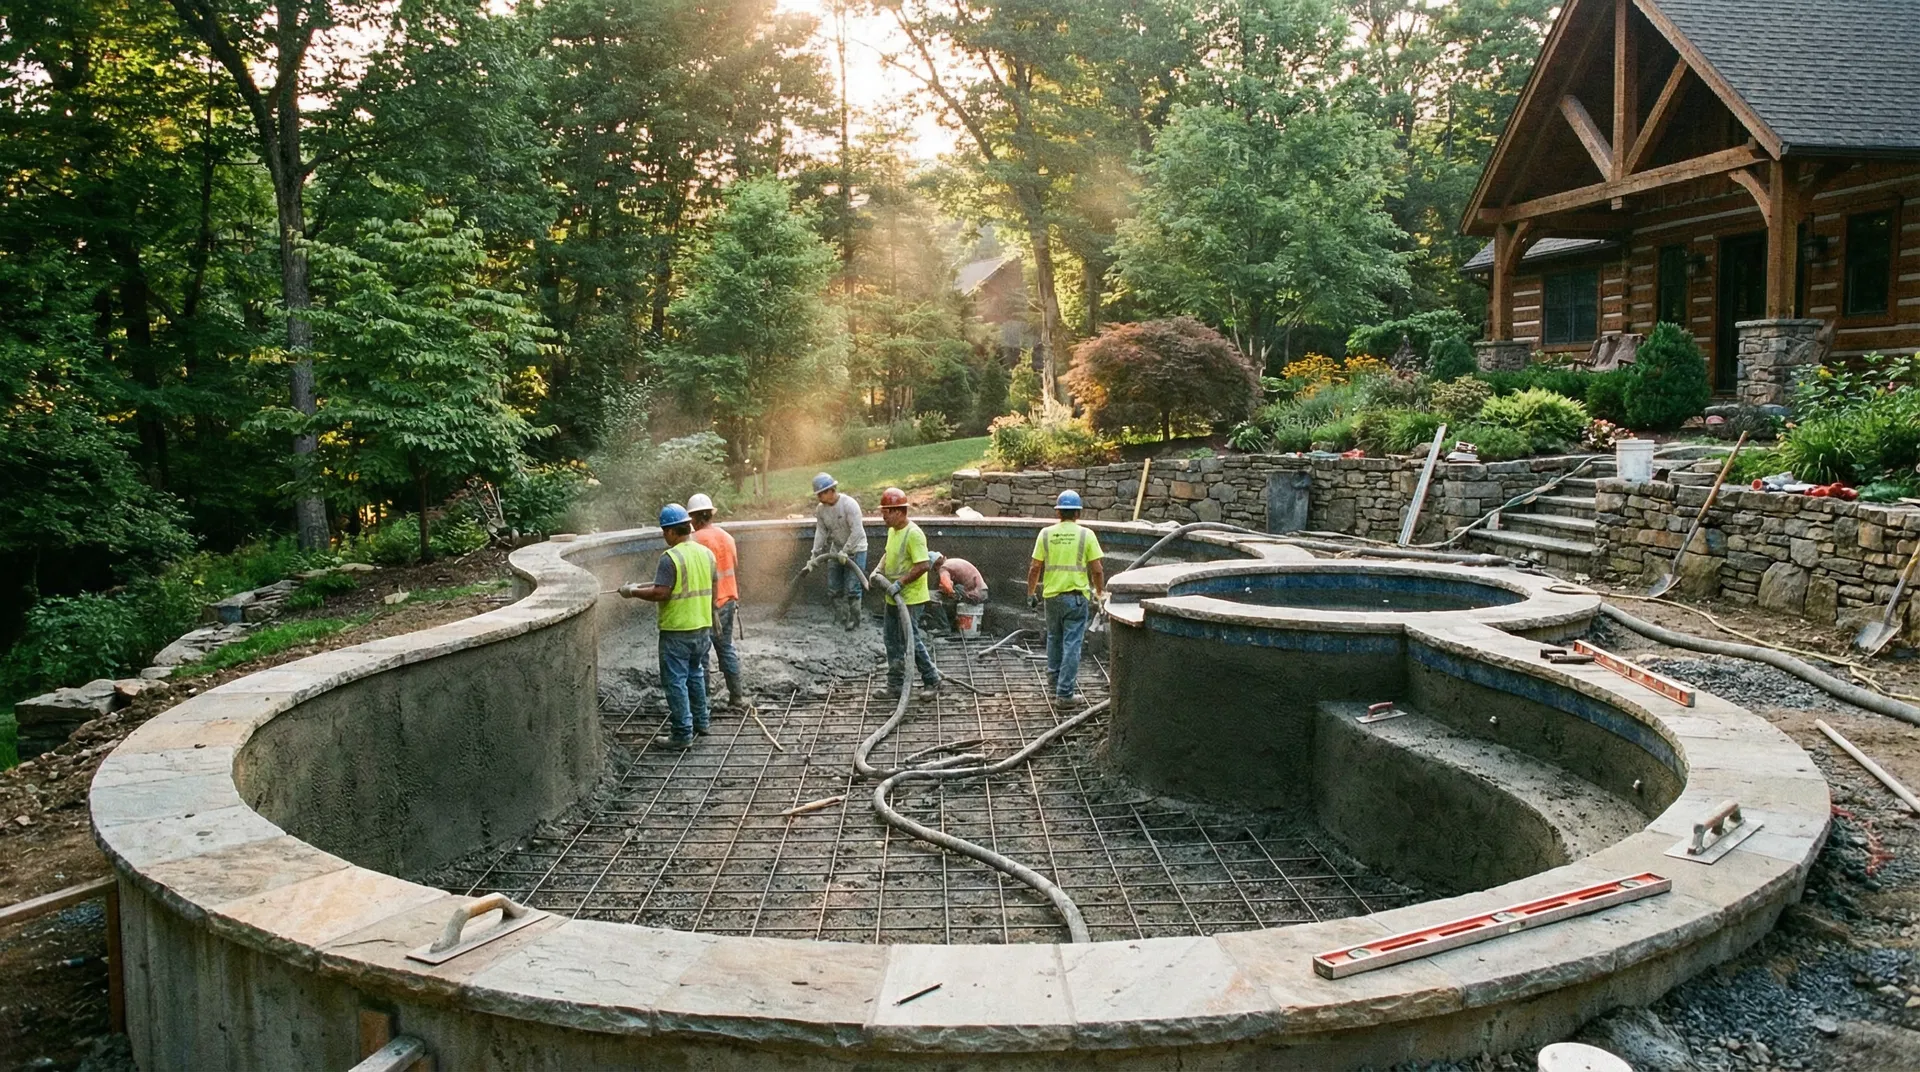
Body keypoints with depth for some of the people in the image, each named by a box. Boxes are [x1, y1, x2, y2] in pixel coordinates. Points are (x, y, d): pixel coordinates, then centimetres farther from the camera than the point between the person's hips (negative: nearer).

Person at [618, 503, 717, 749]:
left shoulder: (671, 557, -18)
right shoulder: (706, 553, 4)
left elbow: (661, 593, -23)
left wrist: (633, 591, -9)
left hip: (677, 630, -7)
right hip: (702, 627, 7)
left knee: (675, 681, 1)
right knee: (695, 674, 22)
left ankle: (683, 733, 4)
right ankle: (701, 721, 31)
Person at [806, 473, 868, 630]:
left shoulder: (849, 504, -23)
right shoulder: (821, 509, -4)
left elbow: (857, 531, -26)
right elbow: (821, 532, -1)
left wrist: (845, 551, -27)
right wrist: (813, 556, -6)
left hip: (855, 549, -7)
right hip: (836, 550, 7)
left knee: (851, 588, -9)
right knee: (833, 588, 8)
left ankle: (853, 621, 2)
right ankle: (841, 618, 18)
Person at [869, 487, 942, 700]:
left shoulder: (913, 534, -21)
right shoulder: (893, 530, 9)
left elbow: (923, 565, -26)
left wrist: (899, 583, -26)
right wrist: (879, 569, 8)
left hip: (909, 598, -10)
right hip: (893, 597, 10)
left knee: (911, 639, -4)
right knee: (892, 641, 13)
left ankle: (931, 681, 10)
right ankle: (895, 685, 23)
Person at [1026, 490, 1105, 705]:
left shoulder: (1046, 534, 0)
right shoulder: (1086, 535, -6)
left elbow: (1035, 568, 1)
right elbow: (1097, 570, -5)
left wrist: (1031, 593, 14)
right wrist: (1099, 592, 11)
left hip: (1052, 594, 3)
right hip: (1077, 596, -3)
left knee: (1054, 638, 23)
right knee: (1072, 643, 1)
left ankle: (1055, 677, 41)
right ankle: (1064, 692, -1)